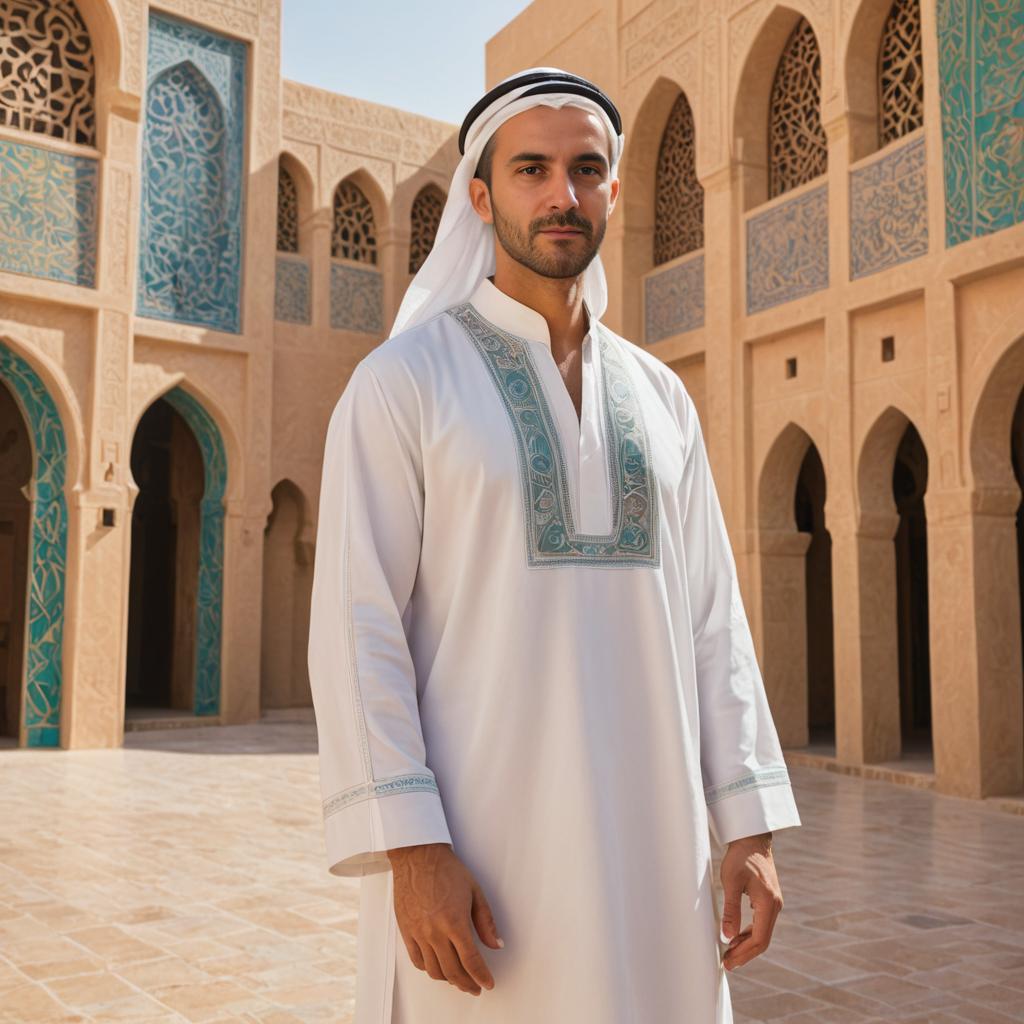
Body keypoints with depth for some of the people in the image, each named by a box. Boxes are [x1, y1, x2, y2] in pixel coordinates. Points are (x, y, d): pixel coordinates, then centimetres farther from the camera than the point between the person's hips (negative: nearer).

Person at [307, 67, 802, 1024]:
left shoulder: (659, 396, 11)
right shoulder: (399, 380, -3)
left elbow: (710, 619, 9)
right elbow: (357, 625, -9)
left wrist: (750, 825, 3)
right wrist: (410, 848, -16)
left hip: (647, 839, 4)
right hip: (471, 842, -4)